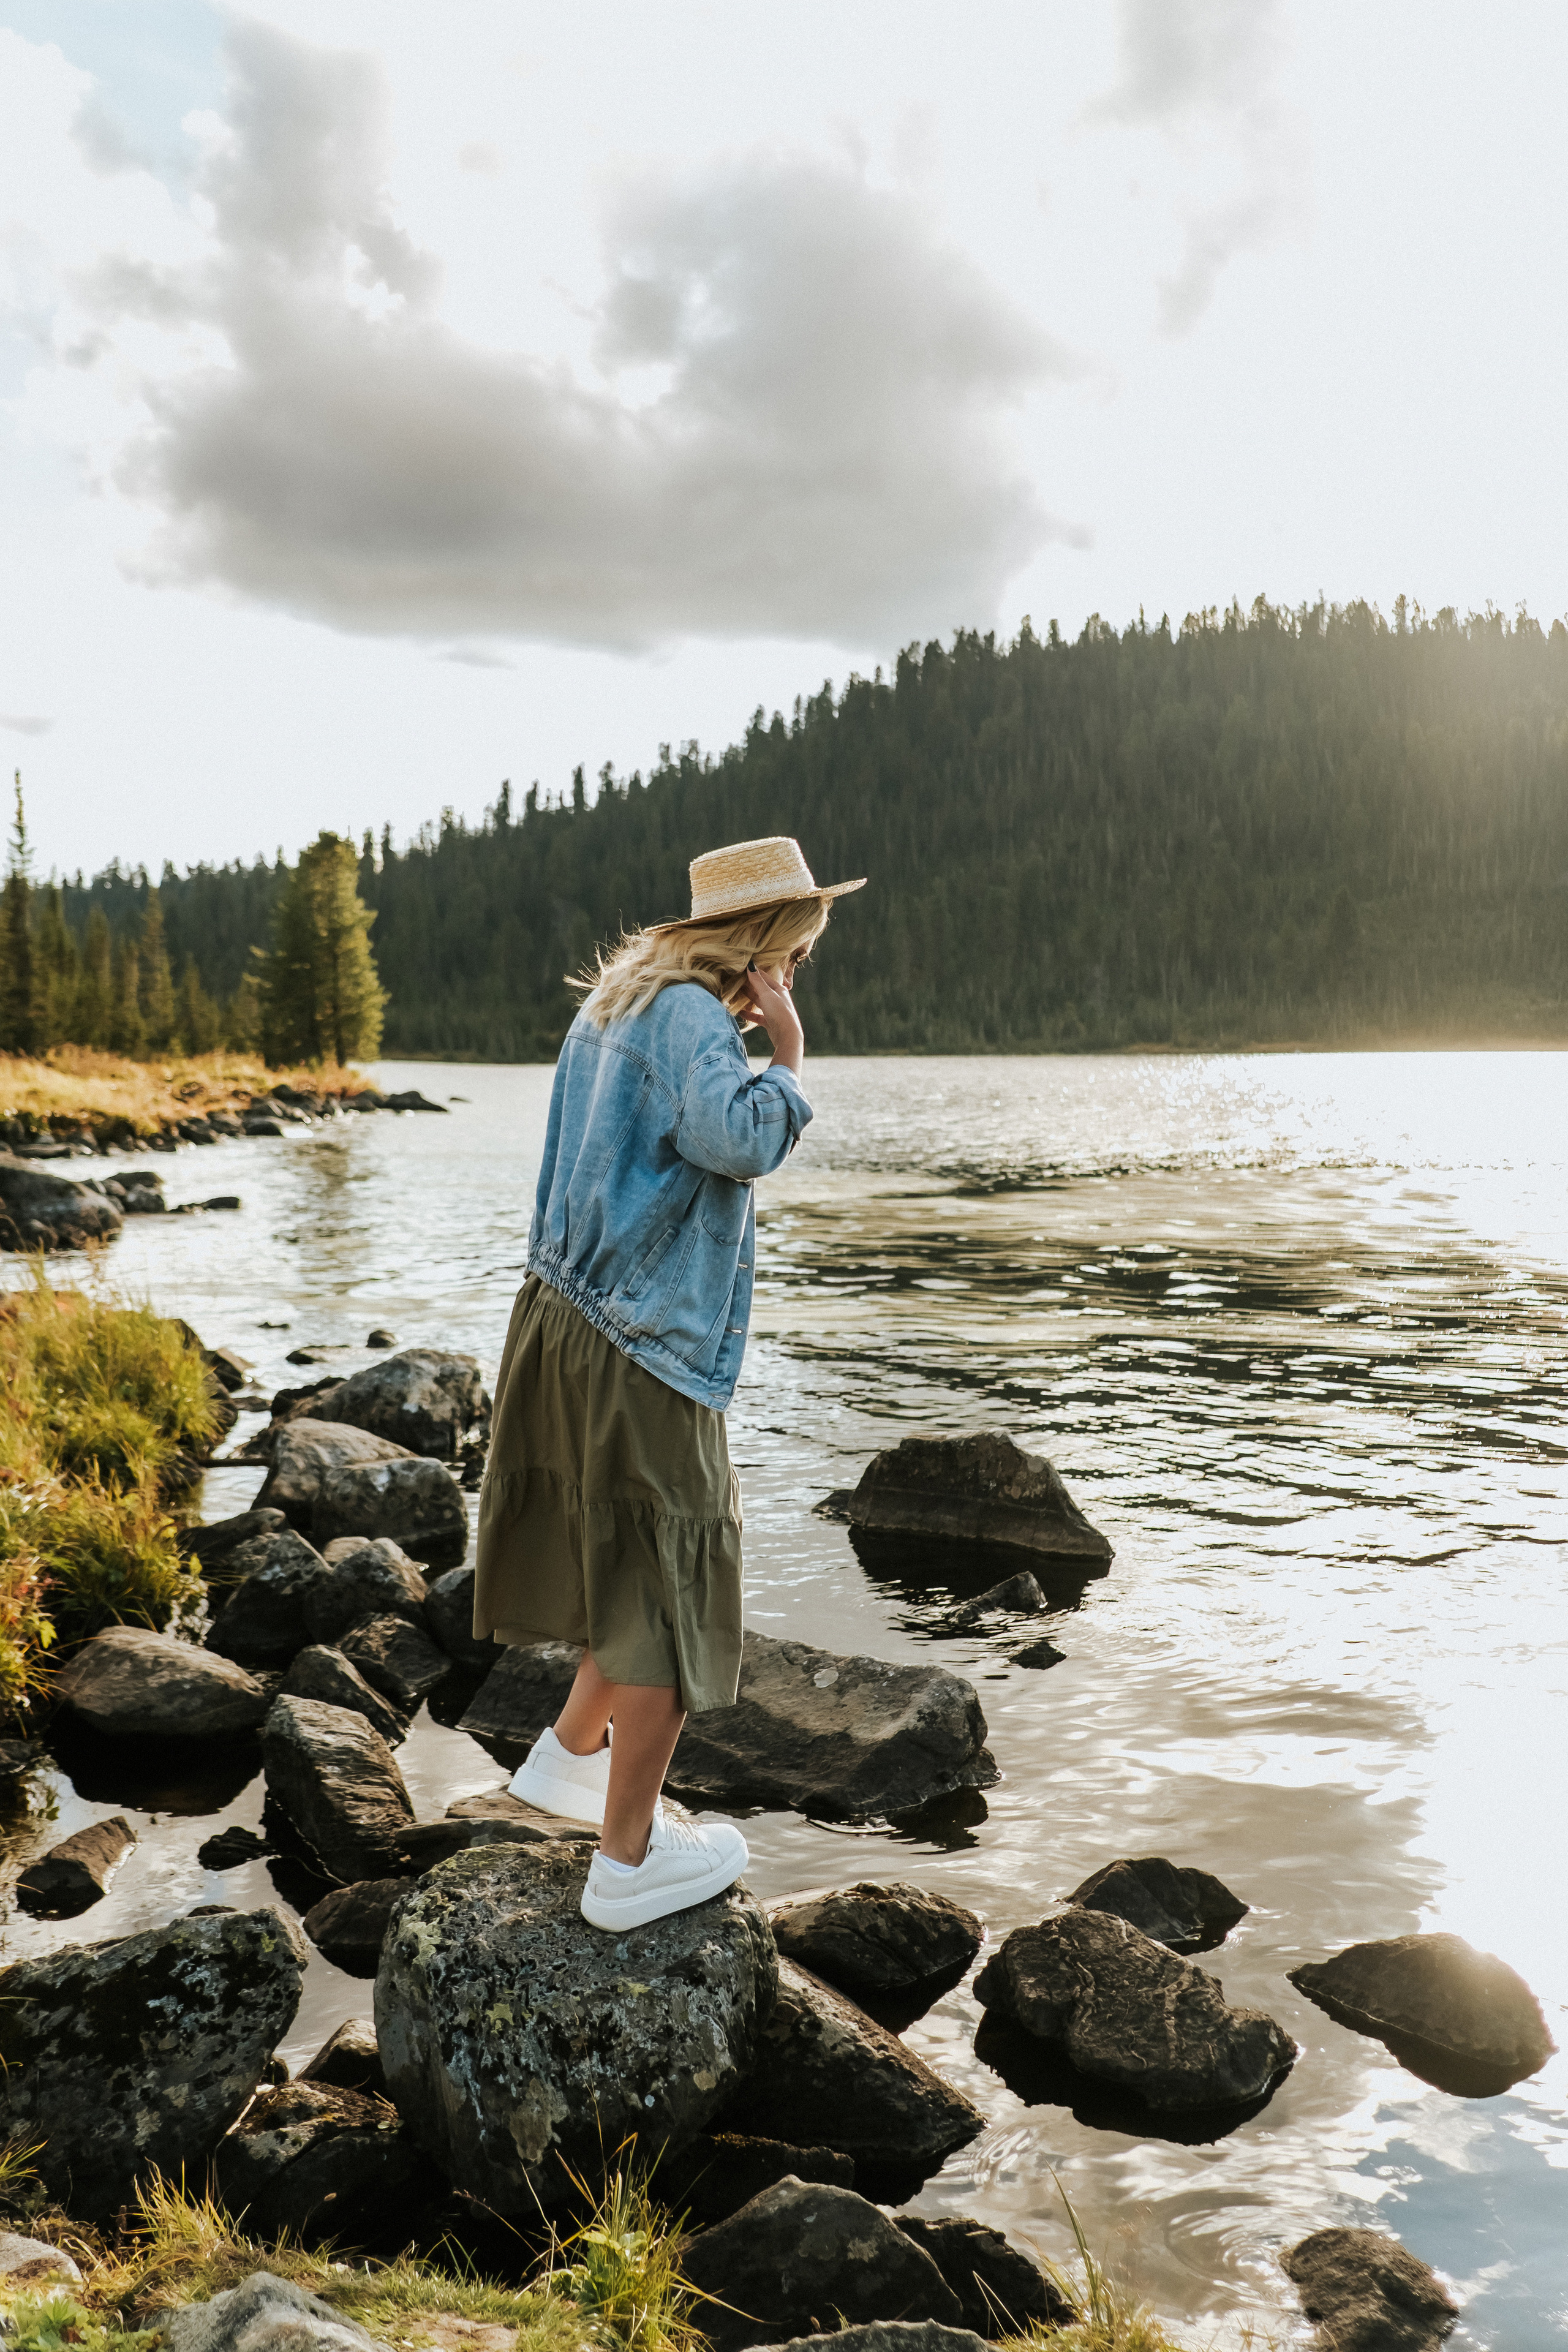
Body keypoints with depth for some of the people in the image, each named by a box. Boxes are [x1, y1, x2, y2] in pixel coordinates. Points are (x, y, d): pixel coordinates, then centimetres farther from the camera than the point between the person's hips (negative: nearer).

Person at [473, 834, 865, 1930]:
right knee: (673, 1597, 4)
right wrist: (789, 1051, -17)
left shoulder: (616, 999, 14)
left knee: (656, 1563, 24)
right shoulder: (689, 1014, -16)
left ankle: (570, 1755, 36)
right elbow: (739, 1140, -33)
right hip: (642, 1349, -10)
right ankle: (629, 1859, 16)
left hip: (574, 1315, 10)